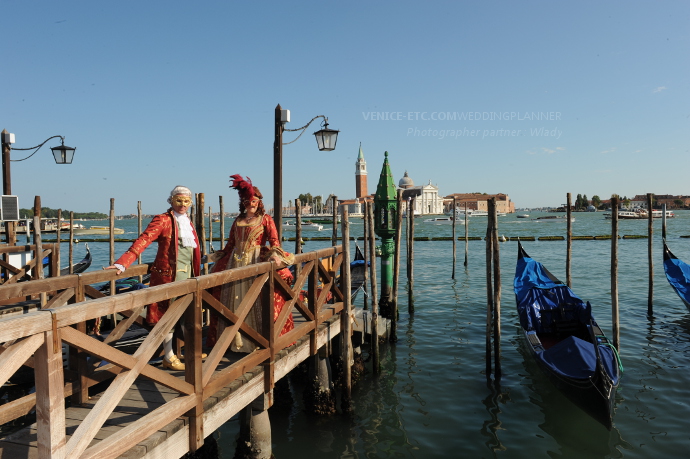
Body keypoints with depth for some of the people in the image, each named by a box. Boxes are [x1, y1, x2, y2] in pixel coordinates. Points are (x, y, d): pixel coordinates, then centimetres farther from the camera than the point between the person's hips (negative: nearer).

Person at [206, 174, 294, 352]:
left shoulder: (265, 219, 2)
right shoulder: (238, 221, 15)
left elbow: (274, 241, -9)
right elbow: (230, 244, 18)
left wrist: (275, 255, -26)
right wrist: (212, 257, 17)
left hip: (257, 262, -5)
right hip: (236, 262, 5)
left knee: (257, 301, -6)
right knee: (234, 301, 6)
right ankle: (236, 340, 17)